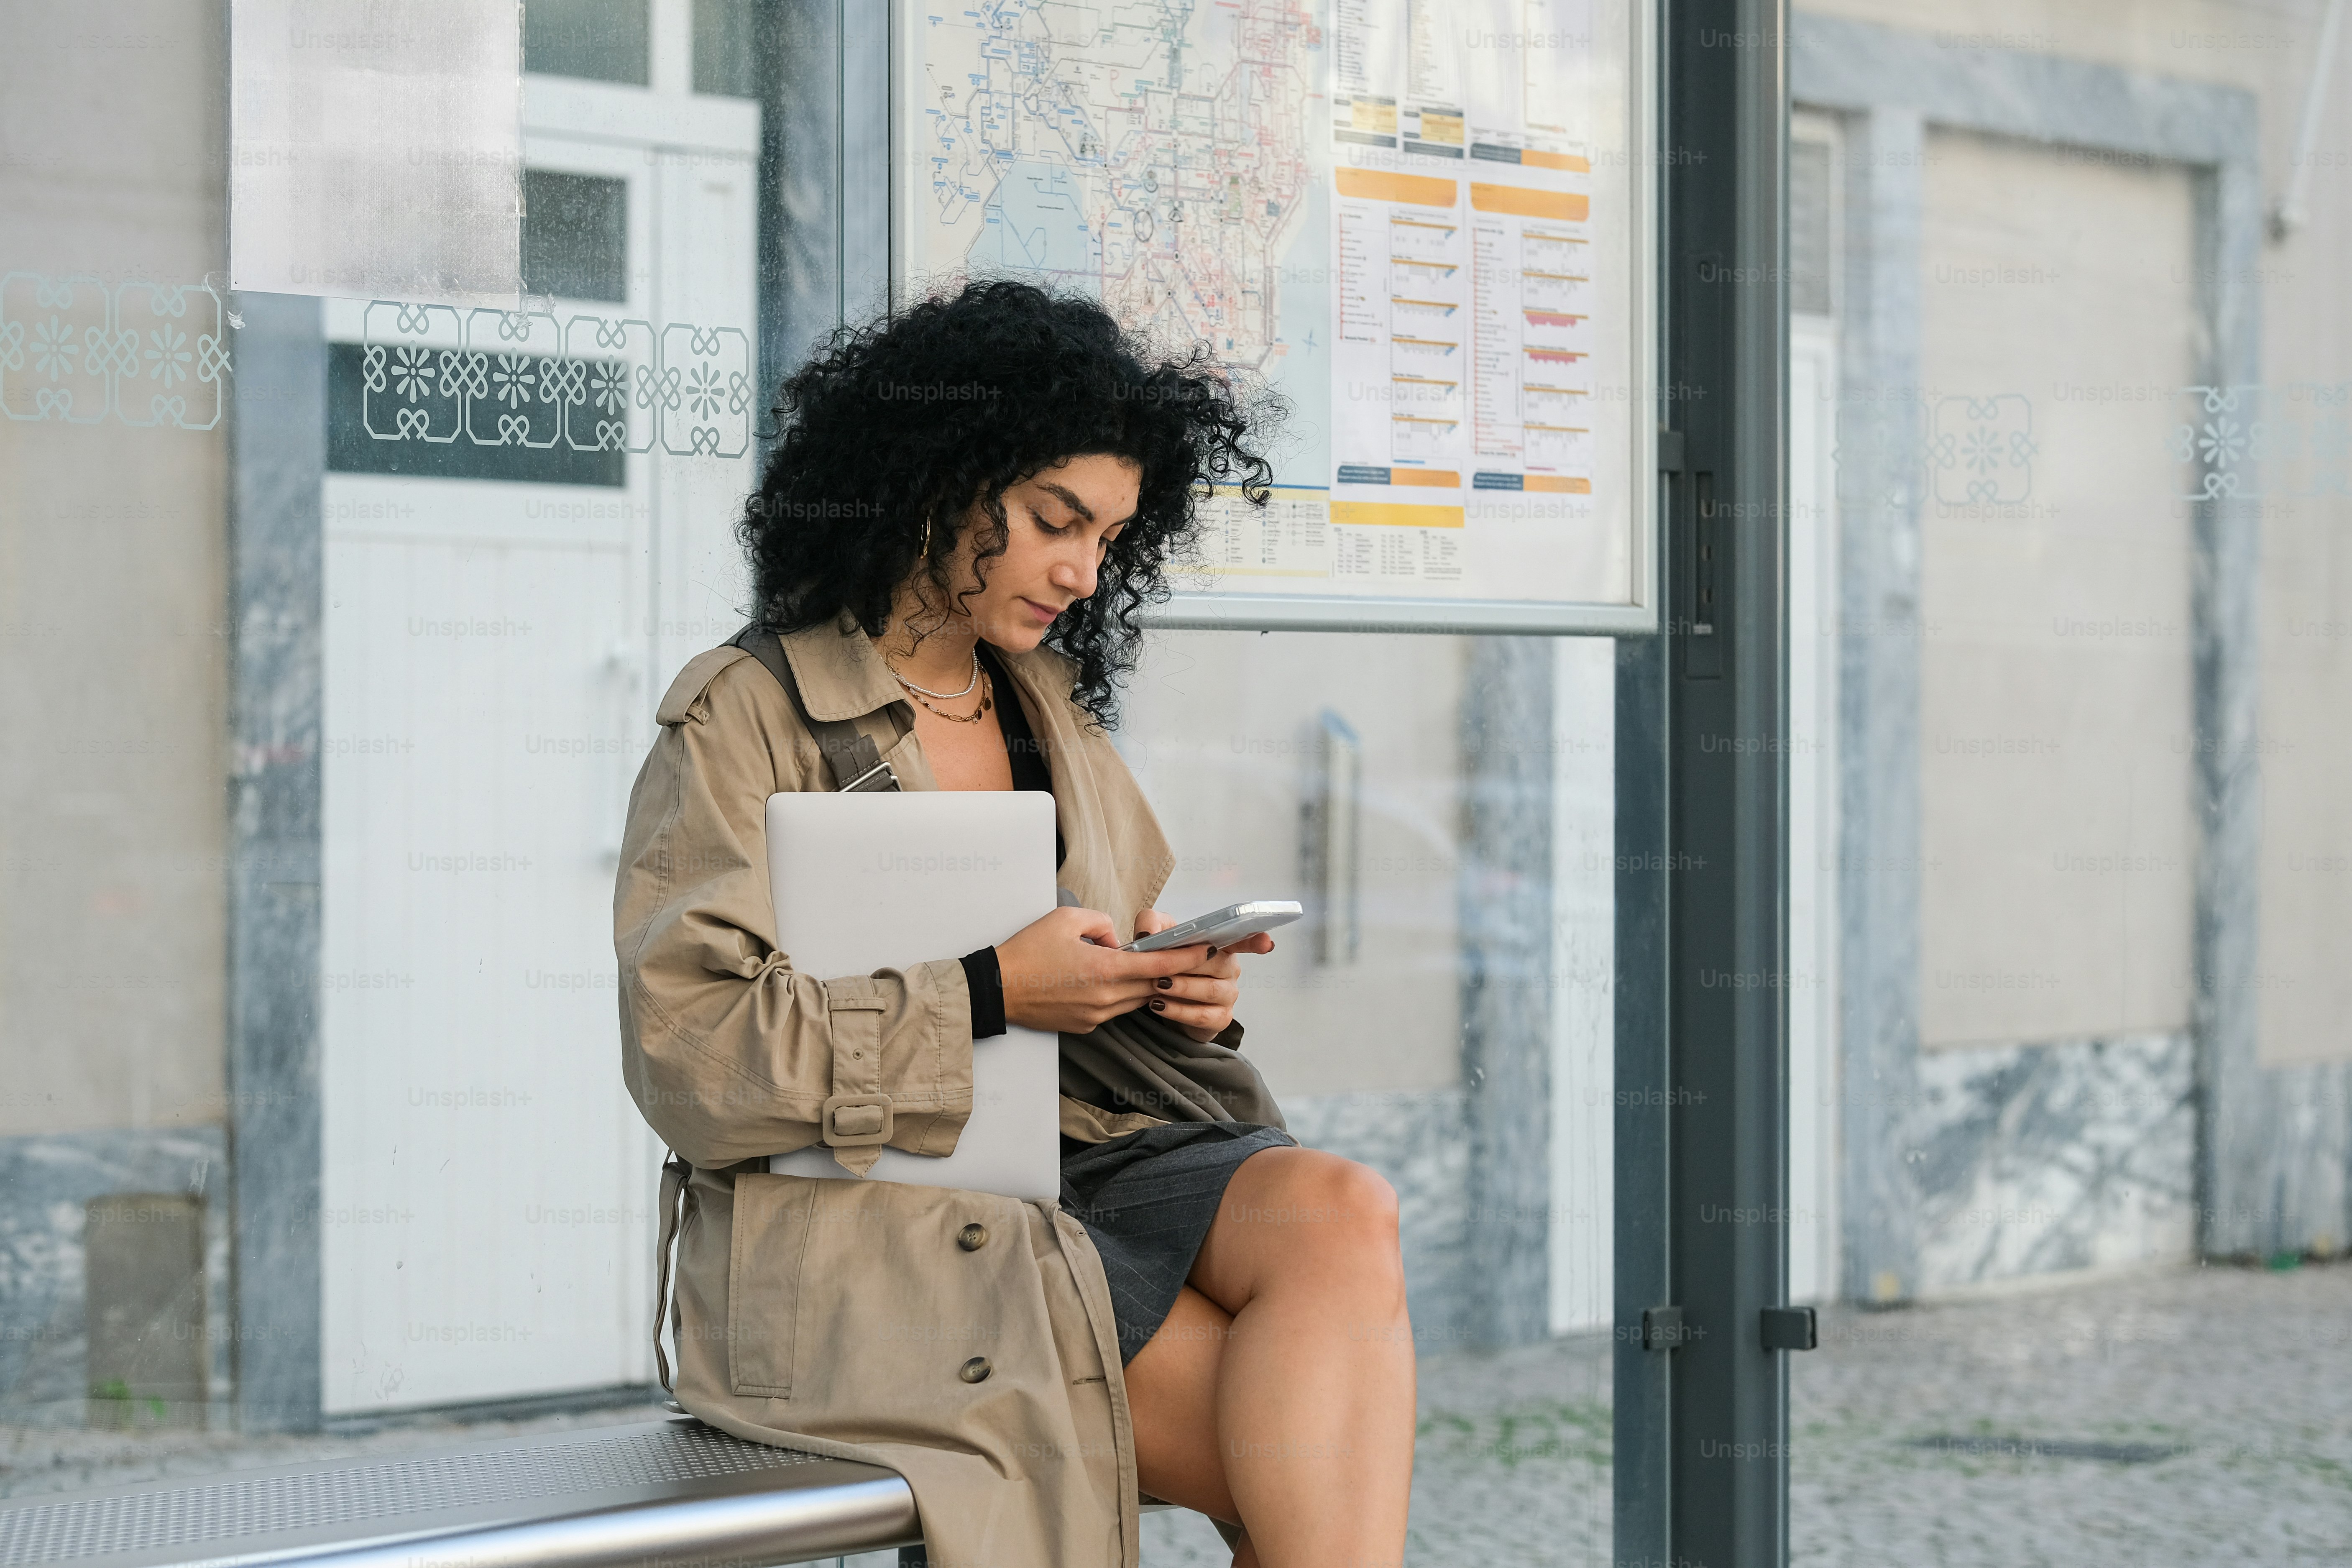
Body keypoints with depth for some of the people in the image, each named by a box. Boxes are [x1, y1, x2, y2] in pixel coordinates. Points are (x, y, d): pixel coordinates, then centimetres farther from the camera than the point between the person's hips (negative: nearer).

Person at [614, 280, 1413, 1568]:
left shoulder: (1053, 712, 22)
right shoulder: (743, 719, 0)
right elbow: (685, 1056, -11)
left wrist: (1181, 990, 2)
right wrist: (986, 994, -16)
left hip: (1089, 1157, 6)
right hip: (853, 1221, -6)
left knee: (1342, 1216, -28)